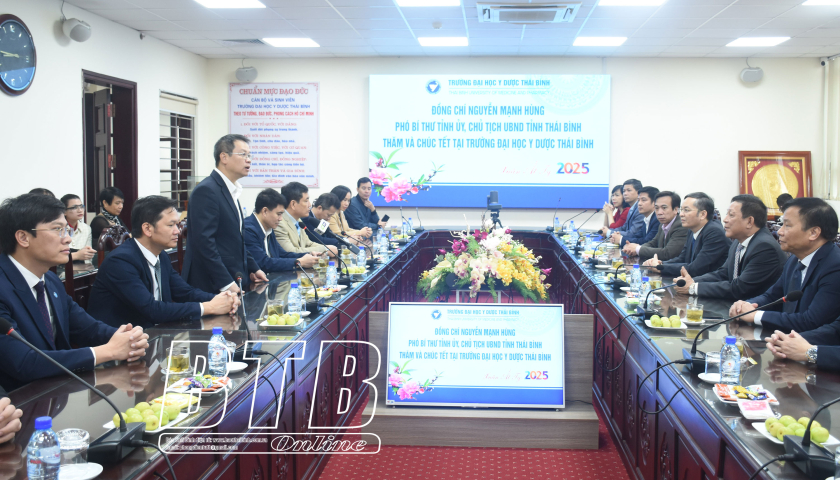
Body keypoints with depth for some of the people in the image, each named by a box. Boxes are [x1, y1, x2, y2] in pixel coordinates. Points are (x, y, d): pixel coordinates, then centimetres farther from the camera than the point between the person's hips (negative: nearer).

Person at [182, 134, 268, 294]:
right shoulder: (206, 191, -14)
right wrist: (226, 283, -22)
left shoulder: (231, 191, 16)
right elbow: (204, 241, -21)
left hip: (233, 282, 9)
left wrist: (253, 268, 15)